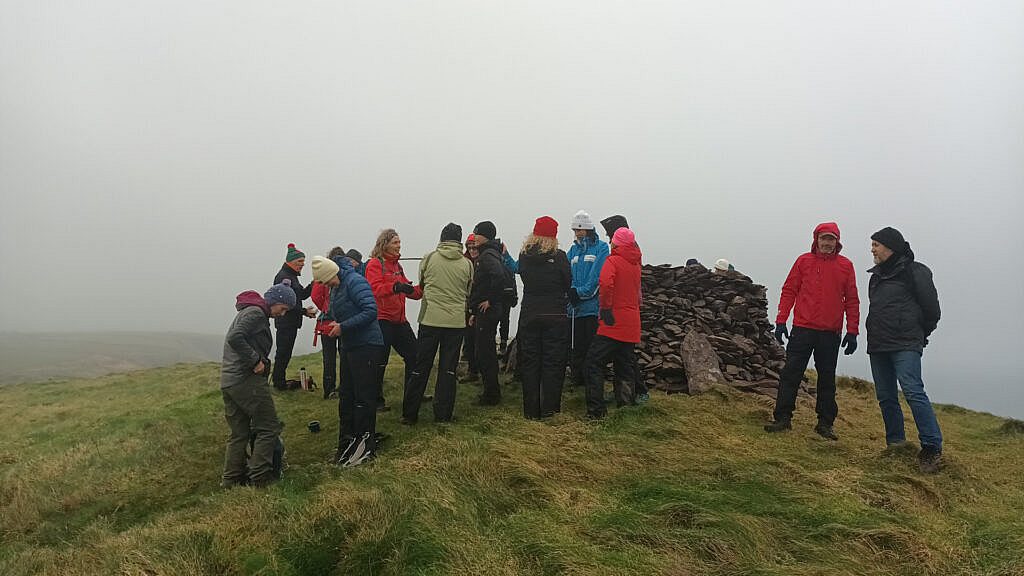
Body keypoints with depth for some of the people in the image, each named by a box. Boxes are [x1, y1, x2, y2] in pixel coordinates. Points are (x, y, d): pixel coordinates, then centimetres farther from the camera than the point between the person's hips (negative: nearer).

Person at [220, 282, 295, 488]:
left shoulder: (248, 312, 21)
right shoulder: (256, 313, -11)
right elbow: (235, 338, -25)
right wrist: (256, 361, -18)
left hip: (228, 381, 10)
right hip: (247, 380, -10)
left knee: (239, 434, 14)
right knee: (268, 428, 0)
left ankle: (231, 479, 18)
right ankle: (260, 477, 0)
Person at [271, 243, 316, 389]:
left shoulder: (291, 276, 18)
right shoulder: (283, 276, -15)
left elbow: (302, 294, 16)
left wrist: (313, 284, 2)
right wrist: (304, 312, -19)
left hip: (291, 322, 10)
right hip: (285, 322, -10)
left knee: (285, 352, 15)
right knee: (283, 352, -4)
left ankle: (278, 381, 23)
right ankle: (278, 382, 4)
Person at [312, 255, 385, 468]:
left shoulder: (355, 282, -17)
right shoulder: (336, 288, 13)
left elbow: (371, 311, -25)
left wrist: (343, 327, -23)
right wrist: (331, 323, 4)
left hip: (366, 345, -10)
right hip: (350, 346, 10)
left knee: (363, 396, -4)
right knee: (346, 395, 14)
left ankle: (365, 447, 4)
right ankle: (347, 442, 25)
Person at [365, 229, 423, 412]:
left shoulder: (396, 265, 18)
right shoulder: (374, 263, -7)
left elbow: (407, 289, 23)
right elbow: (375, 288, -23)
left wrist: (422, 289, 8)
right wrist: (395, 287, -36)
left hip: (399, 320, 8)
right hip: (382, 320, -8)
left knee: (413, 355, 10)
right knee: (379, 362, -3)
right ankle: (377, 400, 8)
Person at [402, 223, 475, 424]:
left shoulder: (428, 259, -1)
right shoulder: (467, 264, 0)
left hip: (430, 319, 0)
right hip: (456, 322, 0)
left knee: (420, 368, 7)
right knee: (448, 369, 8)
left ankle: (409, 414, 11)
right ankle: (443, 414, 11)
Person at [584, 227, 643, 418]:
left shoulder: (613, 260, -8)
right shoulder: (636, 264, 14)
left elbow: (606, 283, -26)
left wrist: (605, 308, -17)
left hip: (613, 324, -7)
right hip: (632, 326, 7)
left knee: (594, 363, -3)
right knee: (626, 368, 14)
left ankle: (595, 409, -7)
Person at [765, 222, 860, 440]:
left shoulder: (846, 266, 6)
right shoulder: (804, 261, 4)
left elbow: (852, 301, 7)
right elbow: (789, 291, 4)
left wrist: (852, 331, 2)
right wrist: (780, 321, -2)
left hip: (831, 333, 1)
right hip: (802, 329, -1)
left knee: (827, 379, 8)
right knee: (791, 374, -1)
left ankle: (825, 423, 16)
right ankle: (782, 418, 5)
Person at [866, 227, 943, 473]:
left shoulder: (914, 271, -5)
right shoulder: (876, 275, 18)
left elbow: (931, 307, -3)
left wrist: (919, 334, 7)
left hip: (905, 346, -8)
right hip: (878, 346, 8)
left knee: (913, 391, -18)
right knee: (886, 397, 8)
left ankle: (932, 448, -15)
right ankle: (896, 444, 17)